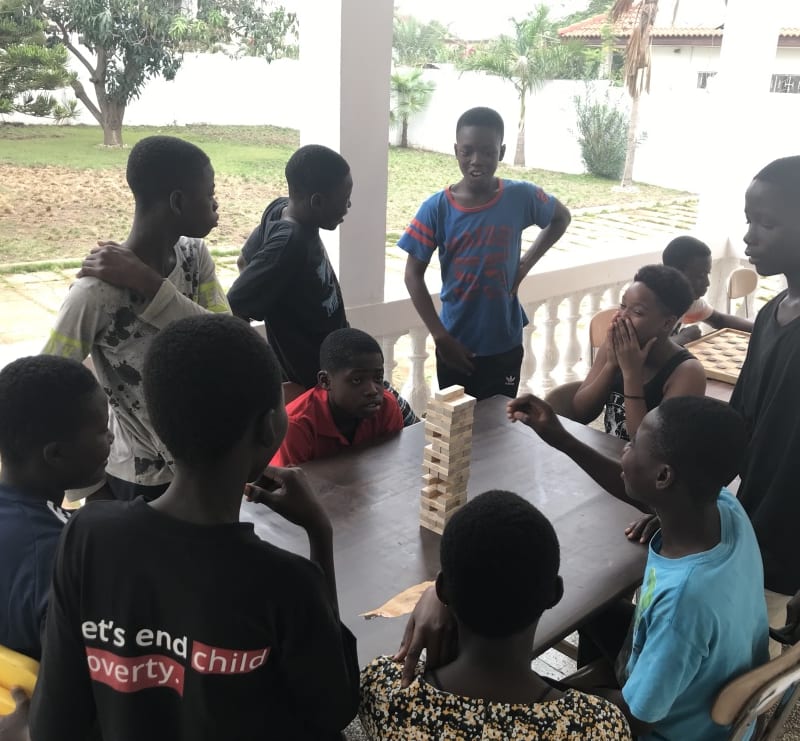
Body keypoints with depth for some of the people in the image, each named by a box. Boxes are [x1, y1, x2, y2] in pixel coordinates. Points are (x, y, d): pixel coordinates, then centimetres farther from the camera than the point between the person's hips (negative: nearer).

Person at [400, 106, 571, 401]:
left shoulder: (521, 197, -9)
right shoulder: (436, 208, -12)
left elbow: (561, 217, 11)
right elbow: (413, 275, -7)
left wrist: (527, 263, -1)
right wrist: (440, 336, -12)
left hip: (506, 343, 1)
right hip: (456, 344, -1)